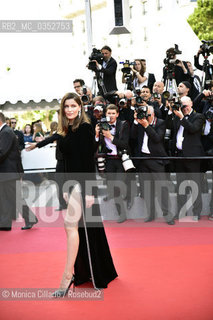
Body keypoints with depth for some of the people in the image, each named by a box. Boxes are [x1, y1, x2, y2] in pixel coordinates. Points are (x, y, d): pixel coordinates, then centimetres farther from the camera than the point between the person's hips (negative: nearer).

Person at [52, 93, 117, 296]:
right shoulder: (65, 131, 13)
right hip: (71, 182, 8)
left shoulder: (85, 128, -10)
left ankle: (68, 276, -10)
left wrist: (88, 189, -19)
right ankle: (85, 271, 23)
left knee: (70, 225, -12)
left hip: (82, 182, -8)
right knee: (80, 227, 13)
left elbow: (89, 161, -15)